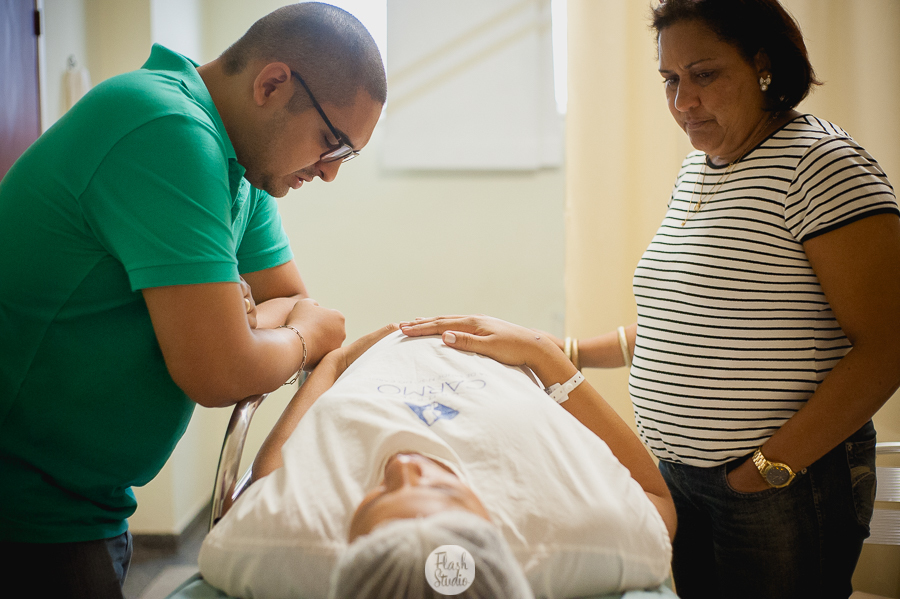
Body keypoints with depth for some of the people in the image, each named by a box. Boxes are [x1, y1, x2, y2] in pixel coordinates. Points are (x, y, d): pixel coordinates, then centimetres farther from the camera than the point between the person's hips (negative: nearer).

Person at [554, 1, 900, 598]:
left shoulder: (819, 162, -13)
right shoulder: (696, 169, 11)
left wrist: (767, 469, -19)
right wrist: (567, 353, 11)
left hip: (786, 492, -7)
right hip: (683, 477, 7)